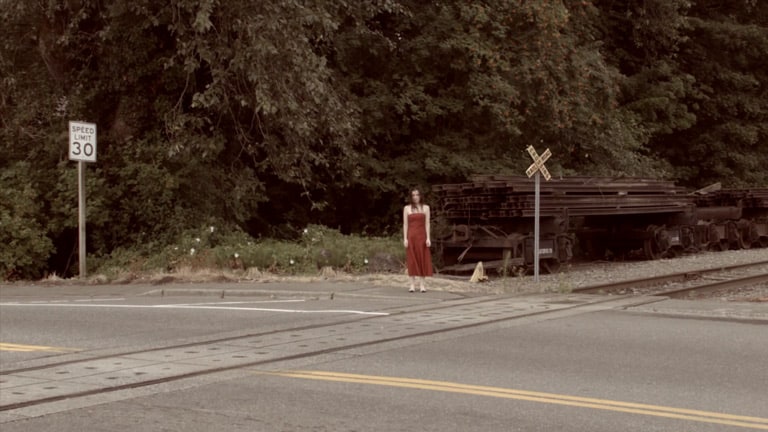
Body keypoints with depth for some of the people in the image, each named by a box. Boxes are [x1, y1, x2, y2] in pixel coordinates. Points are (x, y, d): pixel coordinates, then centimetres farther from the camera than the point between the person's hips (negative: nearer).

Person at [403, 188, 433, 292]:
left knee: (422, 260, 0)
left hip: (422, 236, 0)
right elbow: (405, 224, 3)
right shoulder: (407, 208, 5)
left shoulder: (425, 208, 6)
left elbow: (427, 224, 2)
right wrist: (405, 238, -5)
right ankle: (412, 285, 4)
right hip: (411, 236, 0)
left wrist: (428, 238, -5)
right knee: (412, 260, 0)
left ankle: (422, 285, 4)